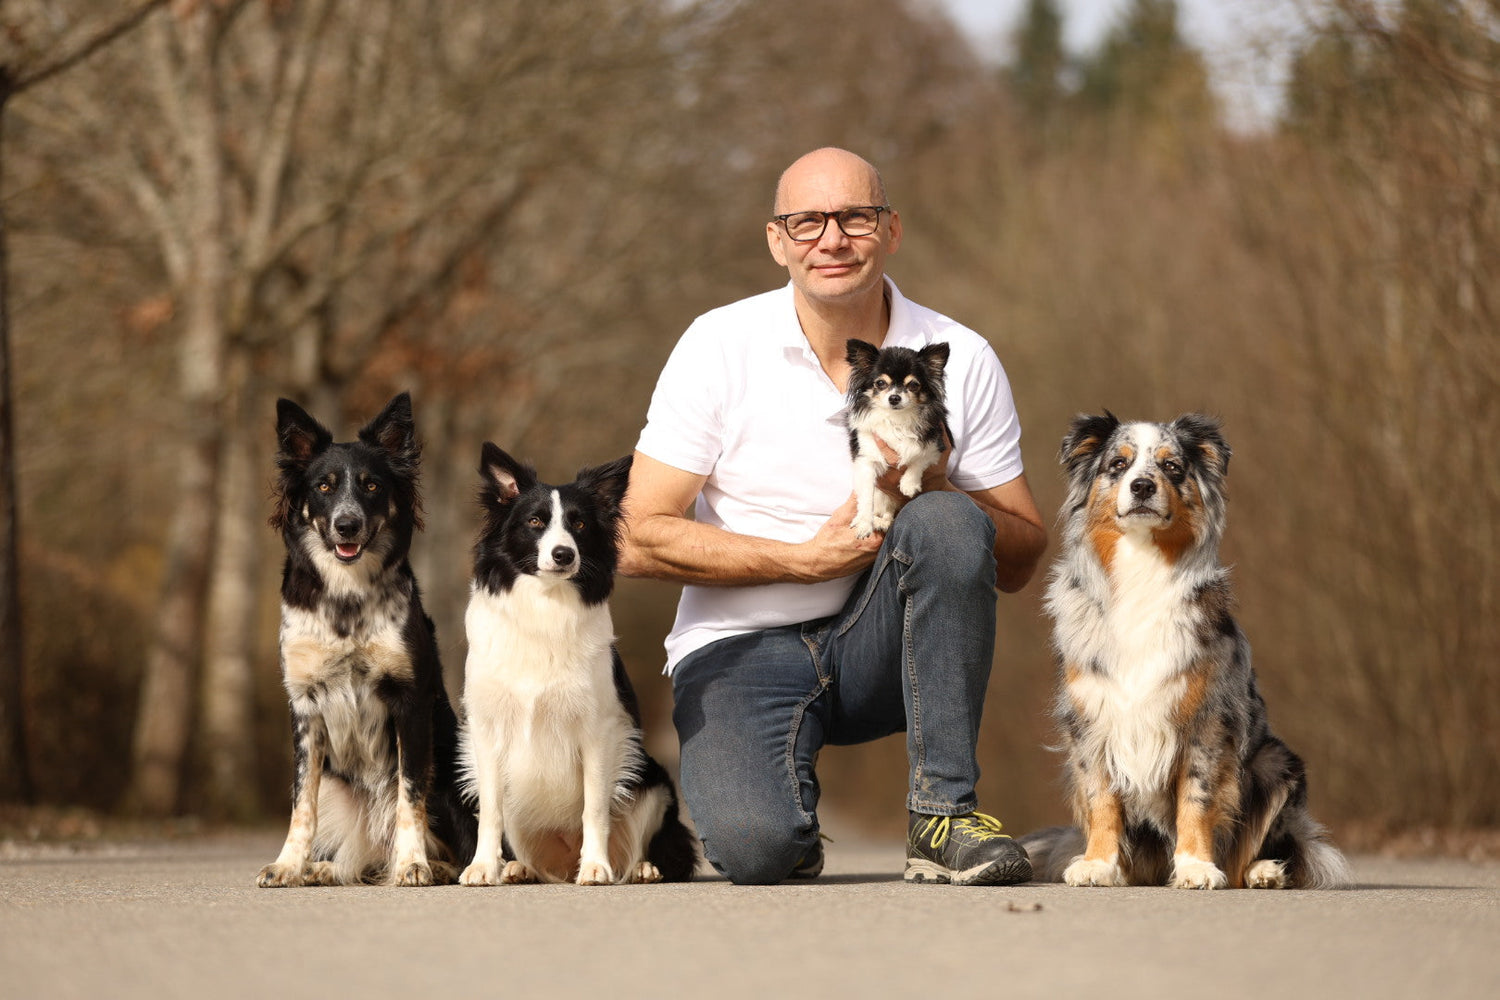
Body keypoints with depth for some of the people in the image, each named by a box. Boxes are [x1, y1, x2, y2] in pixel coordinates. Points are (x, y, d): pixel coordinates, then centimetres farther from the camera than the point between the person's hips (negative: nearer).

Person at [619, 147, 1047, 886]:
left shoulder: (961, 361, -2)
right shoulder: (719, 348, -7)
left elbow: (1019, 562, 1)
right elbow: (639, 540, -9)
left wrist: (934, 491, -19)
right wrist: (807, 558, -16)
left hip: (880, 645, 2)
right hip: (743, 649, -2)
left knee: (947, 523, -30)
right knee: (754, 846, -31)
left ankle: (943, 814, -21)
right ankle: (786, 797, 10)